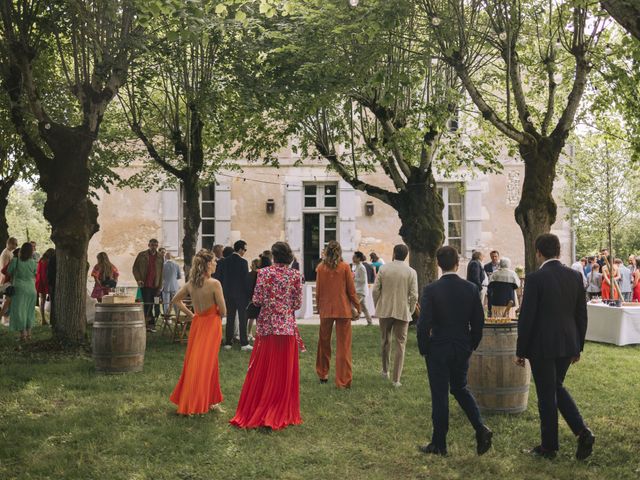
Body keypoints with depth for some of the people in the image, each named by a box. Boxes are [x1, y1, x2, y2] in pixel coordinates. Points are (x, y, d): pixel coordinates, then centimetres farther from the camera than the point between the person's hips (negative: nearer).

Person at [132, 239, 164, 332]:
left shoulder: (160, 257, 9)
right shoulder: (142, 255, 4)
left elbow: (162, 272, 8)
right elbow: (135, 268, 6)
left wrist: (160, 287, 3)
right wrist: (139, 280, -7)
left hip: (155, 285, 2)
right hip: (145, 284, -2)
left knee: (150, 305, 5)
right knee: (147, 304, -8)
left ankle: (148, 324, 11)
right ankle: (151, 323, -5)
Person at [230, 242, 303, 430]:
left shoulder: (264, 273, -6)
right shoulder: (295, 275, -2)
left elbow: (257, 300, -8)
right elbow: (298, 303, -2)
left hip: (267, 326, 0)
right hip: (287, 327, 0)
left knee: (261, 371, 8)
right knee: (285, 372, 8)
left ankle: (254, 412, 15)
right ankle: (282, 413, 13)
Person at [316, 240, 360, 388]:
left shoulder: (320, 268, -2)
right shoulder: (345, 267, -6)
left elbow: (318, 291, 3)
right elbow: (351, 290, -3)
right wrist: (357, 307, 7)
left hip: (325, 309, 2)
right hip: (343, 309, -2)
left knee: (324, 343, 18)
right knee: (343, 346, 2)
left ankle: (322, 375, 29)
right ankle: (343, 381, 2)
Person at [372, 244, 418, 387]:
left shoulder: (383, 269, -3)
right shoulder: (411, 272, -5)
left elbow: (375, 290, -3)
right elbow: (414, 295, -7)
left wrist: (377, 307, 10)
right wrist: (410, 311, 7)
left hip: (385, 311, 1)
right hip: (402, 312, -1)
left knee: (385, 341, 20)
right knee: (400, 345, 3)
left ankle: (385, 370, 33)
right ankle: (396, 379, 1)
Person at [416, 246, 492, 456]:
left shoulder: (431, 290, -14)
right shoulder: (471, 288, -4)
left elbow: (424, 324, -16)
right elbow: (479, 322, 1)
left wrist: (423, 349, -1)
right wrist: (471, 346, 14)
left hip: (438, 350, -4)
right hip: (463, 349, 4)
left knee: (440, 395, 6)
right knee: (460, 388, 22)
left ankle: (439, 444, 14)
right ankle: (481, 428, 7)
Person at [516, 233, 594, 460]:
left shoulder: (535, 279, -15)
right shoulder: (575, 276, 2)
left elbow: (526, 318, -14)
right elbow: (581, 315, 7)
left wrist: (521, 352, -5)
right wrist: (578, 346, 18)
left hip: (542, 346, -5)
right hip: (568, 345, 6)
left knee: (547, 395, 7)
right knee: (557, 387, 23)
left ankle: (549, 446, 18)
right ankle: (582, 431, 8)